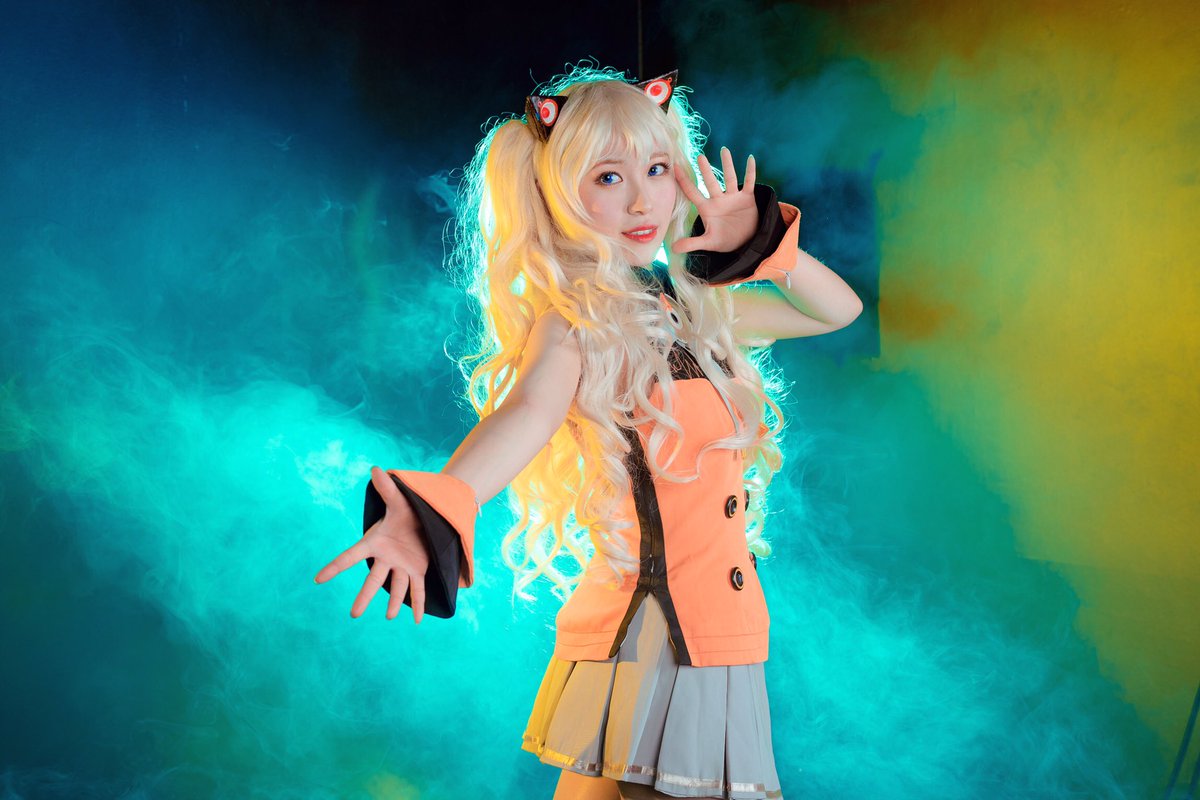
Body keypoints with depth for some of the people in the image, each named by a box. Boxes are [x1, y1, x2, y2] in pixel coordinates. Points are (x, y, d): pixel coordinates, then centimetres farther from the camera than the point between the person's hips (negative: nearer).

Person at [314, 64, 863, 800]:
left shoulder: (695, 309, 11)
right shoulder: (575, 324, -9)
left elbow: (839, 308, 20)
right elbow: (527, 414, -29)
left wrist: (757, 241, 3)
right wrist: (436, 511, -49)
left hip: (723, 648, 7)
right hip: (640, 646, -7)